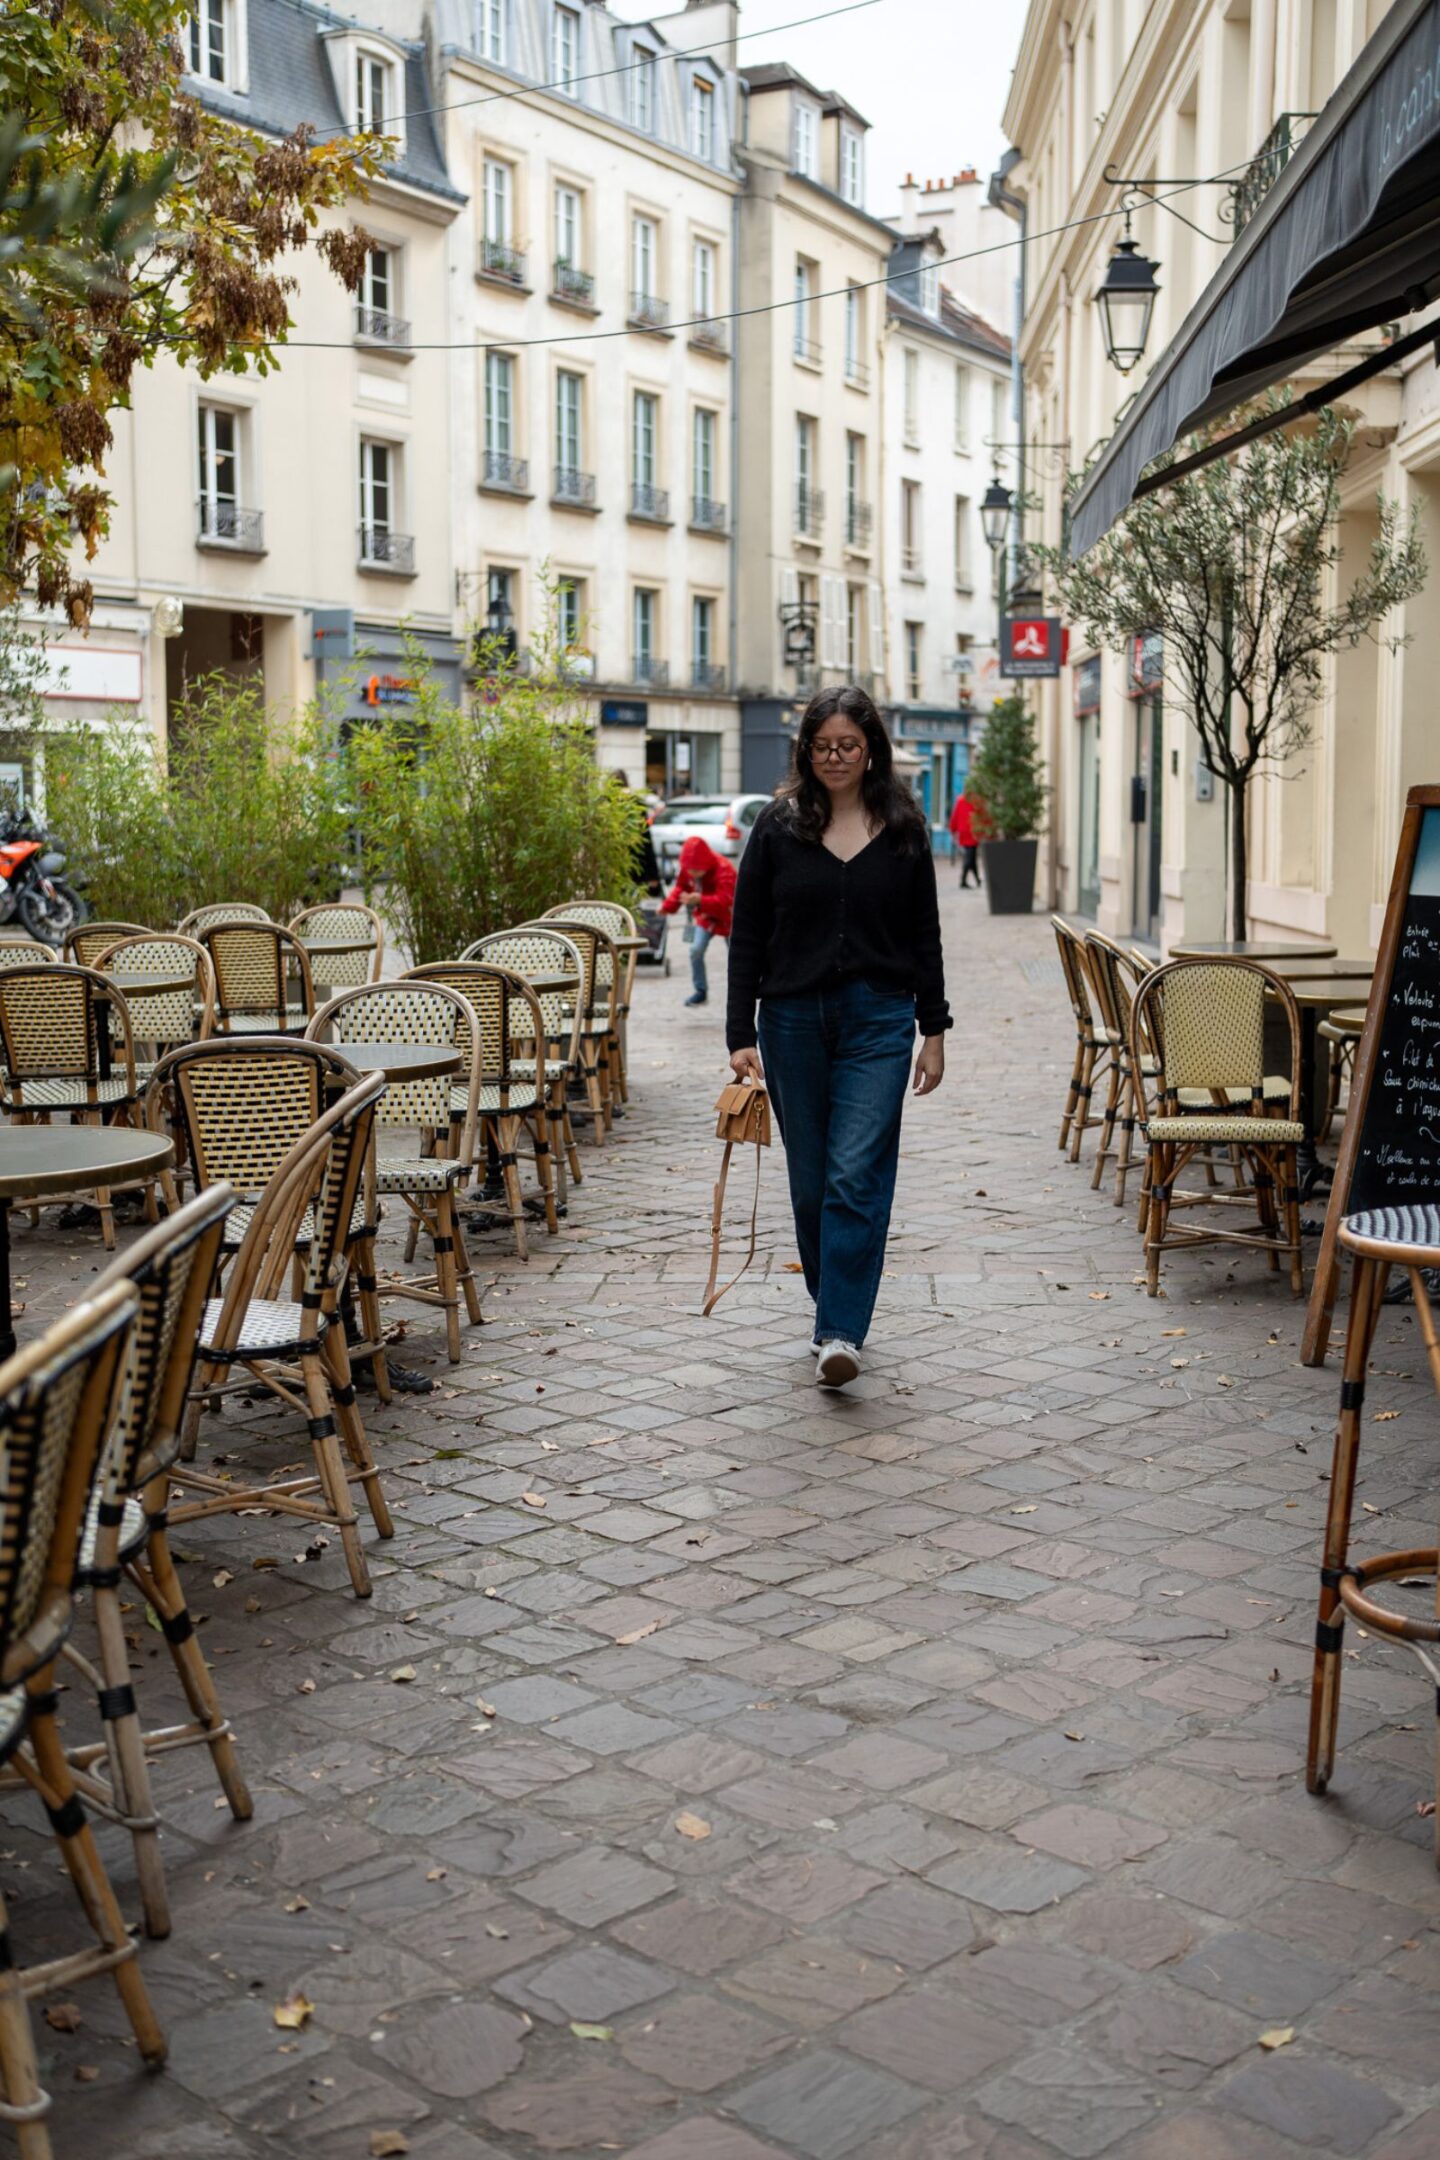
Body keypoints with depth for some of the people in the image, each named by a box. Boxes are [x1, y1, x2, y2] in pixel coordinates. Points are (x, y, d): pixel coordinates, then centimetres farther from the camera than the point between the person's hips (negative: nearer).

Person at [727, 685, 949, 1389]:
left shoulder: (903, 829, 5)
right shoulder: (778, 826, 2)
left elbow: (924, 936, 9)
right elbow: (746, 936, 1)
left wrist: (934, 1030, 6)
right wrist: (740, 1034, -6)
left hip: (878, 1019, -1)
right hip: (793, 1019, 1)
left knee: (856, 1174, -10)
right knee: (810, 1179, 9)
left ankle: (840, 1332, -11)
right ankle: (833, 1307, 26)